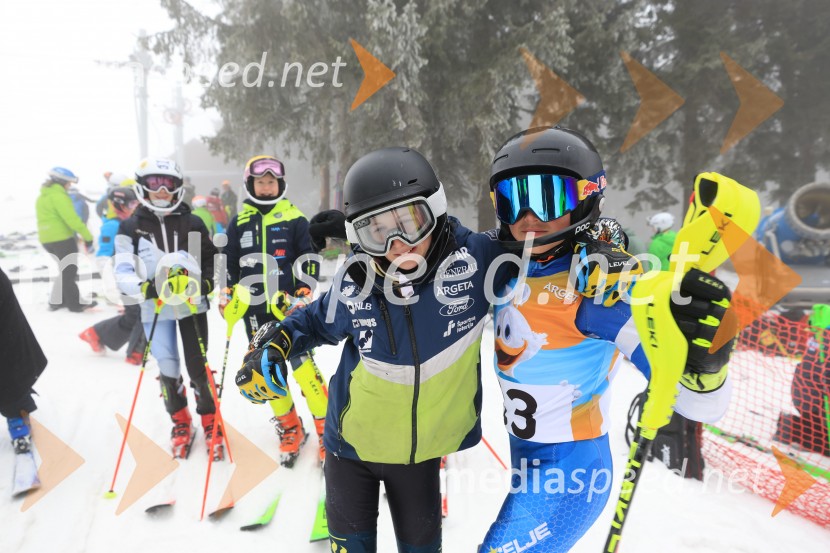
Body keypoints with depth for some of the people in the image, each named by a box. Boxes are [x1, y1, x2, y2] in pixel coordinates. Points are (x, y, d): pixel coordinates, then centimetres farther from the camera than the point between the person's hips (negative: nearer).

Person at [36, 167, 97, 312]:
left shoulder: (43, 196, 16)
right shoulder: (58, 195, -15)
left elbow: (49, 218, 18)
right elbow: (72, 219, -21)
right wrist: (88, 237, -20)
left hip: (47, 239, 9)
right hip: (61, 238, -9)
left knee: (66, 269, 19)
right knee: (70, 270, 0)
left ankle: (57, 300, 20)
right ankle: (75, 304, 5)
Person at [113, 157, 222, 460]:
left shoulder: (192, 223, 2)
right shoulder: (130, 227, -1)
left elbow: (211, 260, 9)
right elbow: (122, 273, -7)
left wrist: (205, 284, -9)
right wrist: (147, 288, -25)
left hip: (192, 304, 0)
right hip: (155, 309, 0)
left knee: (198, 366, 3)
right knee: (168, 369, 6)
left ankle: (210, 420, 24)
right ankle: (180, 422, 29)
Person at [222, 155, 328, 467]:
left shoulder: (294, 219, 0)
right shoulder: (240, 222, 10)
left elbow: (309, 259, -1)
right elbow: (230, 263, 16)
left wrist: (303, 294, -10)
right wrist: (227, 293, 7)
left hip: (289, 306, -4)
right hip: (255, 309, 4)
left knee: (302, 365, -9)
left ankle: (326, 427, 6)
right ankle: (289, 429, 25)